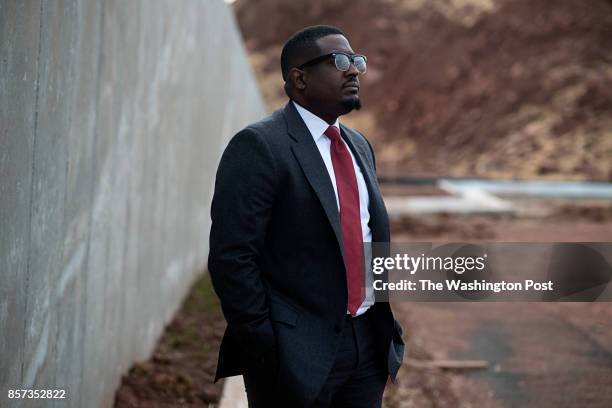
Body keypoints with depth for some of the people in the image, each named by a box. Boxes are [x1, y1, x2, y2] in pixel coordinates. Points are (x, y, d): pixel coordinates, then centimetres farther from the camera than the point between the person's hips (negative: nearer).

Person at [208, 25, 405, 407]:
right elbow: (232, 257, -16)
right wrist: (266, 349, -16)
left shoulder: (359, 145, 14)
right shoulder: (259, 146, -11)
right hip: (300, 352, -7)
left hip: (370, 344, 7)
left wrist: (387, 325, 12)